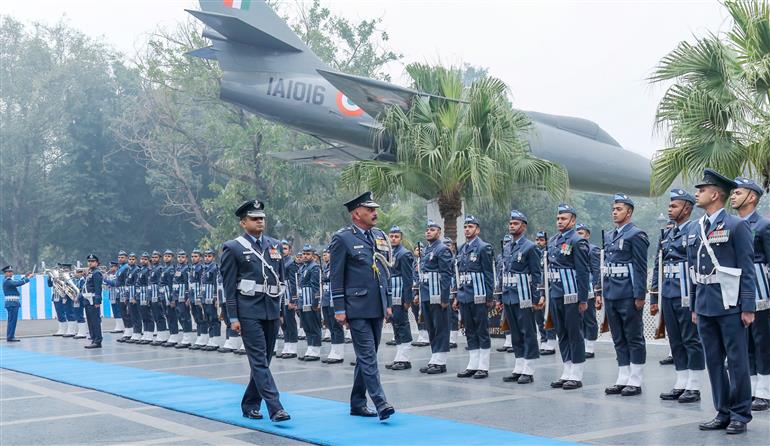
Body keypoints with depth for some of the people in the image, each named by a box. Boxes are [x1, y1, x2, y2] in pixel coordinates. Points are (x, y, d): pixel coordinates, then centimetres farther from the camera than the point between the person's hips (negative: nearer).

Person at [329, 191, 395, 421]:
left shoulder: (380, 236, 13)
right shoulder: (342, 238, -7)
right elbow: (336, 276, -8)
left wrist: (388, 303, 16)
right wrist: (339, 309, -11)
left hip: (377, 307, 7)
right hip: (357, 308, -7)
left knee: (366, 356, 12)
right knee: (368, 356, -9)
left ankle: (357, 403, 21)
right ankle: (380, 403, -12)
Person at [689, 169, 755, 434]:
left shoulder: (736, 226, -6)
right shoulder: (696, 230, 13)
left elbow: (747, 270, -9)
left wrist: (748, 307, -13)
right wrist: (694, 307, 15)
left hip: (729, 305, -7)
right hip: (705, 307, 7)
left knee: (737, 361, 1)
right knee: (714, 362, 10)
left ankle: (740, 415, 10)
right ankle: (723, 413, 19)